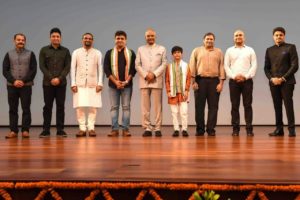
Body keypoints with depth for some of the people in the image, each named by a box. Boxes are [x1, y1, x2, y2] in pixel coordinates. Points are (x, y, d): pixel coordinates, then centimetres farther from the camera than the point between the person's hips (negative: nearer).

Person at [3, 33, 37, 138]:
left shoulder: (30, 54, 5)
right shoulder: (9, 54, 10)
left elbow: (33, 70, -1)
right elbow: (5, 71, 4)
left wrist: (24, 81, -10)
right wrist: (14, 81, -9)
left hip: (26, 86, -1)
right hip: (12, 86, 2)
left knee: (26, 109, -2)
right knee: (13, 109, 2)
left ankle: (25, 130, 2)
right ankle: (13, 131, 6)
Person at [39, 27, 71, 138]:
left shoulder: (65, 51, 8)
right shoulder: (44, 50, 7)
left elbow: (67, 67, 1)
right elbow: (42, 66, 0)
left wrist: (59, 78, -12)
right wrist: (51, 78, -11)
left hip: (61, 83, 1)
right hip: (48, 83, 0)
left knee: (60, 106, 1)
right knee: (47, 106, 2)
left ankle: (60, 130, 6)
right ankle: (46, 130, 5)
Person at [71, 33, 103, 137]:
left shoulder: (97, 53, 6)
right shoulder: (76, 52, 7)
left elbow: (100, 69, 3)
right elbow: (73, 68, 5)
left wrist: (100, 83, -5)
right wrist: (73, 83, -3)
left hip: (93, 83, 0)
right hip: (80, 83, 0)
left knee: (93, 107, -3)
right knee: (80, 106, -5)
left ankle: (91, 128, 2)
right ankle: (82, 128, 1)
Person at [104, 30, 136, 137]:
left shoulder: (131, 53, 7)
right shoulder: (109, 53, 7)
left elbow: (133, 69, 2)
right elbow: (106, 69, 1)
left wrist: (126, 81, -10)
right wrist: (115, 81, -9)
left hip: (127, 84, -1)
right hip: (113, 84, 1)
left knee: (126, 107, 0)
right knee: (114, 107, 2)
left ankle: (125, 129, 2)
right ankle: (114, 129, 5)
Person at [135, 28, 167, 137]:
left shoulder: (162, 49, 11)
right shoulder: (140, 49, 15)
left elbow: (164, 64, 2)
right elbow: (137, 65, 7)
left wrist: (154, 74, -10)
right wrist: (146, 75, -8)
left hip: (157, 80, -1)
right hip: (144, 81, 1)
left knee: (157, 105, -3)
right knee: (145, 106, -2)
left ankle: (157, 128, 0)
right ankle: (147, 128, 2)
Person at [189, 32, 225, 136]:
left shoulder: (219, 52, 10)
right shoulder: (197, 51, 8)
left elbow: (221, 67, 5)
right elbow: (192, 67, 4)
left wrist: (221, 82, -4)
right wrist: (193, 81, -4)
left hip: (214, 81, 1)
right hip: (200, 80, 0)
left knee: (213, 106, 0)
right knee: (199, 106, 1)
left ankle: (211, 129, 6)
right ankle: (200, 129, 9)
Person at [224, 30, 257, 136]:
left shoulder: (250, 50, 10)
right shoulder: (229, 51, 11)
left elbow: (254, 65, 3)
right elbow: (226, 66, 5)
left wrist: (246, 76, -9)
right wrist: (234, 76, -8)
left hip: (247, 80, -1)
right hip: (234, 81, 1)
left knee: (247, 105, -2)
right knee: (234, 105, 1)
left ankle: (249, 128, 0)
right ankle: (235, 128, 5)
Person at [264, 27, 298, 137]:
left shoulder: (290, 47, 3)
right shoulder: (269, 50, 15)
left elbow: (295, 65, -4)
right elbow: (266, 67, 14)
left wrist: (283, 78, -11)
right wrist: (271, 78, -5)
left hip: (287, 82, -4)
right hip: (274, 82, 4)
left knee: (288, 105, -7)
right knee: (277, 106, 4)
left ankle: (291, 129, -3)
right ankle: (279, 129, 7)